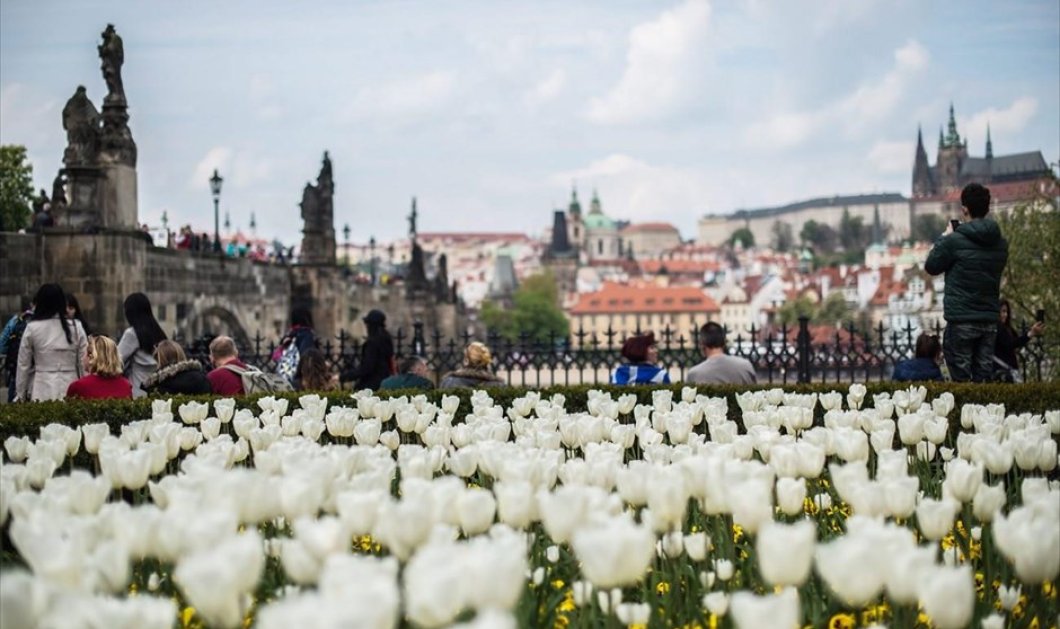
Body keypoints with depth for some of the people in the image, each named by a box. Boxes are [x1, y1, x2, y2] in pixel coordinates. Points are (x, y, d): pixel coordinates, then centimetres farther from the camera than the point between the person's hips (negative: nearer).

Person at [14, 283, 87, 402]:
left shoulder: (32, 328, -1)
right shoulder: (75, 328, 2)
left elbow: (23, 365, 5)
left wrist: (20, 395, 14)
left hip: (42, 392, -1)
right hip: (70, 389, 1)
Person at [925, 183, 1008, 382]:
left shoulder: (955, 241, -13)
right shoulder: (1000, 243, 6)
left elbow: (931, 266, -1)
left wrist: (944, 238, 12)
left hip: (961, 320, -5)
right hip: (990, 320, 5)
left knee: (961, 377, 0)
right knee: (983, 376, 8)